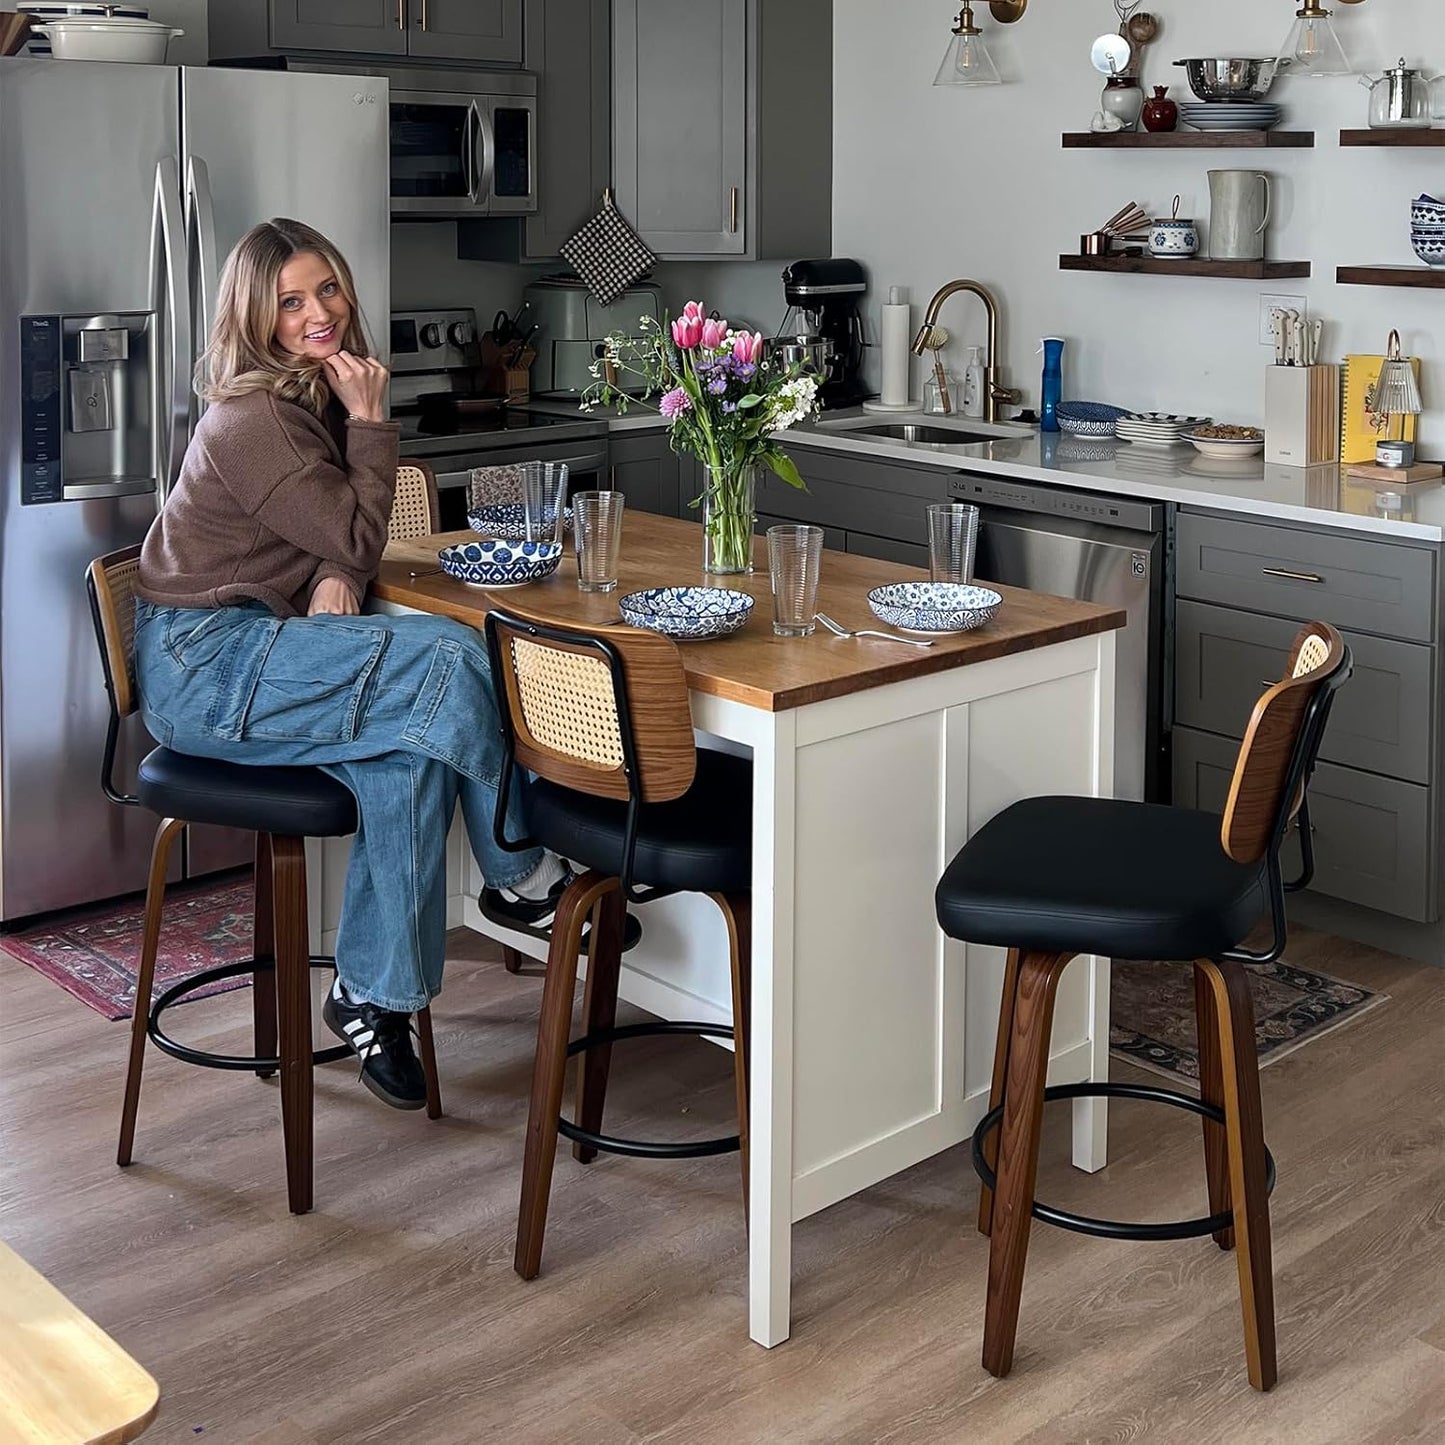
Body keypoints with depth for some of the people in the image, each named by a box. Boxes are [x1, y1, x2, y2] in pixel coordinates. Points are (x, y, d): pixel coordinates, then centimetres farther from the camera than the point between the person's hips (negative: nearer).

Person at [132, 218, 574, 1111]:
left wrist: (338, 581, -8)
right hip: (201, 664, -8)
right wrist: (371, 422, -8)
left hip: (254, 645, 8)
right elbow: (360, 540, -12)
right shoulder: (254, 417, -16)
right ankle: (524, 879, -4)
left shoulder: (320, 395, 12)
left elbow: (340, 541, 15)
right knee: (449, 662, -23)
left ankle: (374, 996, -11)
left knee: (407, 752, -20)